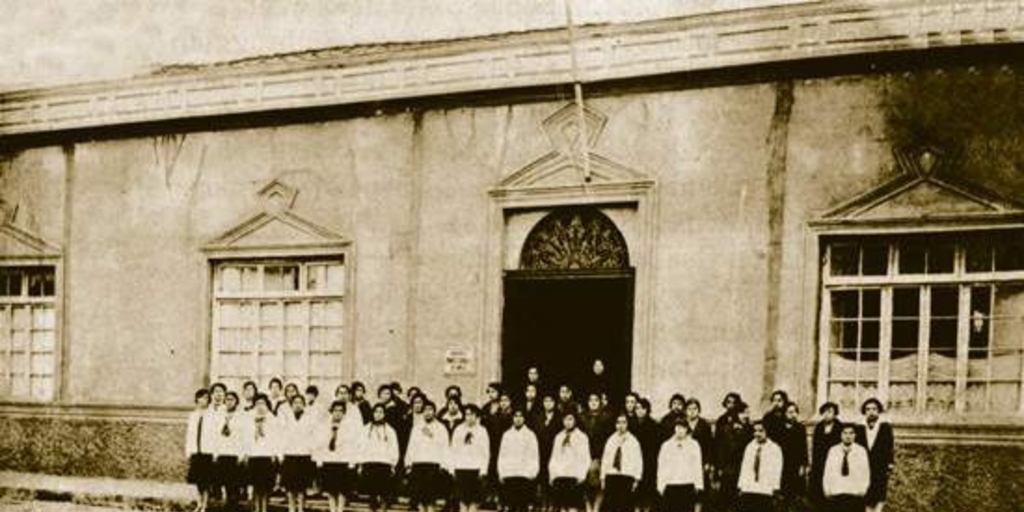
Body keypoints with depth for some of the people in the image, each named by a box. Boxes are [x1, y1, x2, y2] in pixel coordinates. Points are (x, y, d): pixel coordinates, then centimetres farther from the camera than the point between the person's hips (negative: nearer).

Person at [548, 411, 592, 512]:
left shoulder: (581, 437, 4)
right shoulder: (558, 437, 16)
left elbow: (585, 458, 0)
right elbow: (554, 457, 18)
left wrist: (581, 475, -10)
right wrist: (552, 474, 7)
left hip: (574, 477, -4)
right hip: (559, 477, 4)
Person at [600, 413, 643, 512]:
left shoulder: (633, 441, 1)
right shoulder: (611, 440, 11)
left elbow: (638, 461, 1)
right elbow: (605, 459, 13)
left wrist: (637, 479, -4)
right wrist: (603, 477, 10)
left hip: (627, 478, -3)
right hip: (611, 476, 3)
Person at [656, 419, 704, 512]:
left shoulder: (694, 445, 5)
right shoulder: (666, 445, 7)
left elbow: (698, 465, 6)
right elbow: (661, 466, 8)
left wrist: (698, 484, 0)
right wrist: (661, 485, 3)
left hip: (688, 486, 0)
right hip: (670, 486, 0)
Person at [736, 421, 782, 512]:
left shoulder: (774, 449, 0)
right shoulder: (749, 447, 13)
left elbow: (776, 470, -3)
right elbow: (744, 468, 14)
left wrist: (774, 490, -9)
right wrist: (741, 486, 10)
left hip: (765, 492, -4)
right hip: (747, 490, 4)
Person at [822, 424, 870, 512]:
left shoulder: (861, 451, 3)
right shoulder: (833, 451, 6)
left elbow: (865, 473, 3)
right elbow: (827, 473, 8)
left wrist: (862, 491, -5)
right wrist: (827, 490, 1)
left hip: (855, 495, -1)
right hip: (835, 495, 1)